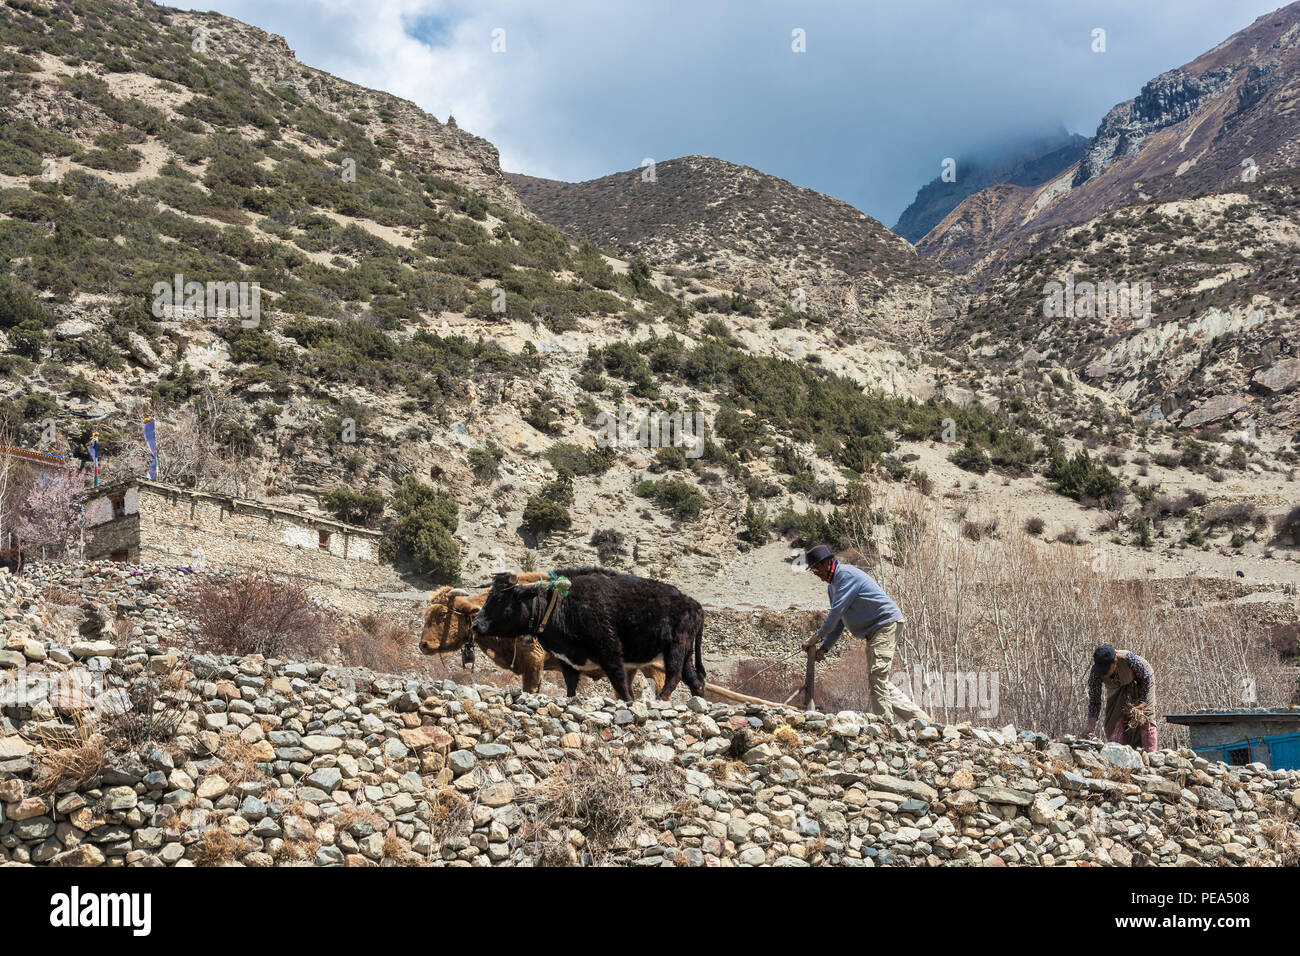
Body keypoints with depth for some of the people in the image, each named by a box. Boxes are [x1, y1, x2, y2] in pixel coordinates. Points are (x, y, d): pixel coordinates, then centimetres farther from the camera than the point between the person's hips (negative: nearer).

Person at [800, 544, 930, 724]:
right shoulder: (832, 586, 17)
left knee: (877, 676, -17)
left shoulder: (847, 575, -15)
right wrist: (824, 647, 9)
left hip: (886, 624, -10)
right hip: (873, 631, 10)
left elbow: (836, 611, -21)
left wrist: (817, 637, -15)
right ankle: (921, 718, 8)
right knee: (879, 682, 7)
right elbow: (838, 621, 20)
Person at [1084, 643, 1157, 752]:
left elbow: (1146, 677, -21)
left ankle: (1150, 753, -6)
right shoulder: (1094, 674, -32)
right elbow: (1094, 701, -21)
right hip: (1117, 690, 2)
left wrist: (1142, 702, -21)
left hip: (1139, 683, -2)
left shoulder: (1129, 659, -41)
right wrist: (1091, 727, -28)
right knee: (1115, 720, -10)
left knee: (1144, 718, -10)